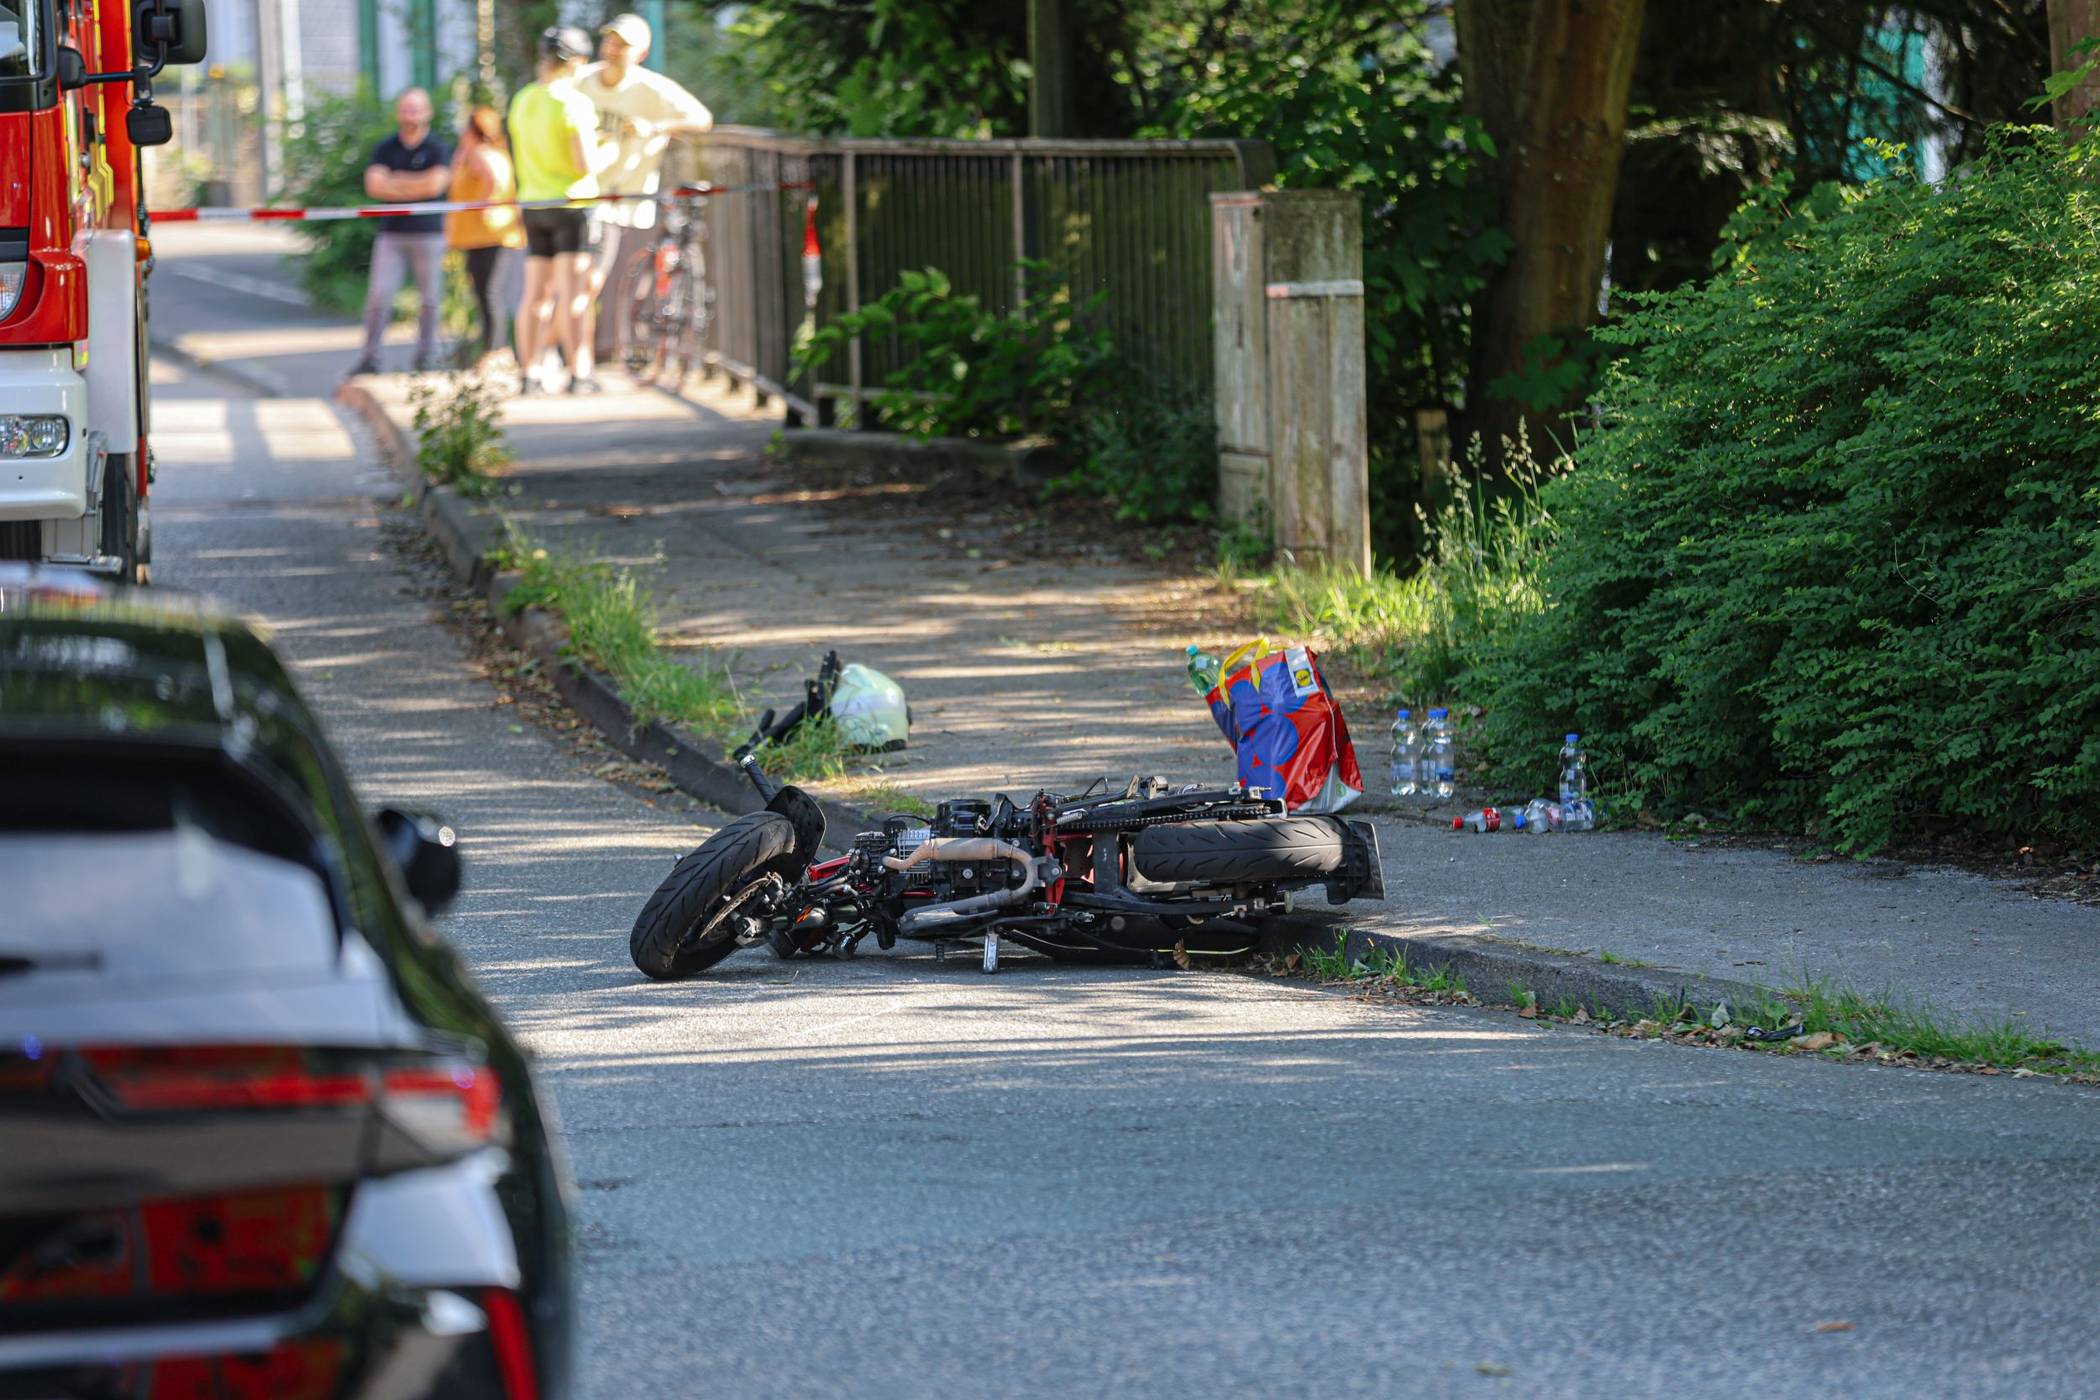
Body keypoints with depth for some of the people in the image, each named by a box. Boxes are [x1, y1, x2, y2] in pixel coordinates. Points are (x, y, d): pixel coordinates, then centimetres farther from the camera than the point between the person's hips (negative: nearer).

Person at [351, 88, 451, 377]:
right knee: (378, 296, -6)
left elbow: (436, 184, -14)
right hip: (392, 233, 2)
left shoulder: (438, 149, 1)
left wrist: (396, 182, -5)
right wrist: (416, 188, -10)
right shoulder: (385, 149, 8)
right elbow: (374, 186, -4)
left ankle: (425, 358, 13)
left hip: (428, 233, -2)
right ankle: (369, 357, -4)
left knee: (429, 299, 3)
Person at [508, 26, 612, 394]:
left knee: (537, 294, 7)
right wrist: (609, 153, 3)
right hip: (573, 201, -6)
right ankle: (578, 374, -8)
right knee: (573, 294, -6)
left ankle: (528, 374, 4)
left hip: (534, 204, 6)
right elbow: (586, 164, -18)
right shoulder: (575, 102, -13)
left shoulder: (522, 101, 9)